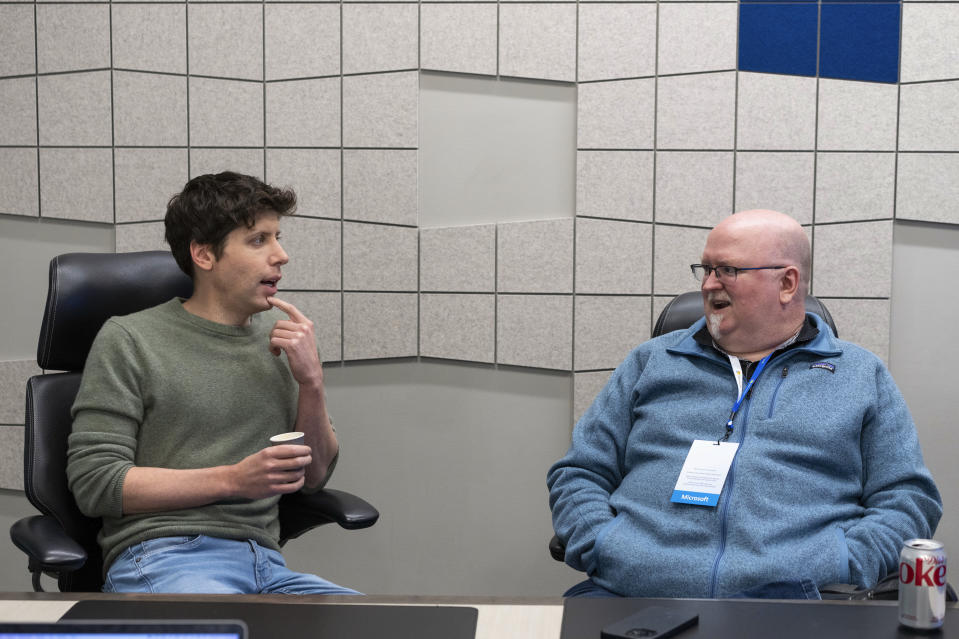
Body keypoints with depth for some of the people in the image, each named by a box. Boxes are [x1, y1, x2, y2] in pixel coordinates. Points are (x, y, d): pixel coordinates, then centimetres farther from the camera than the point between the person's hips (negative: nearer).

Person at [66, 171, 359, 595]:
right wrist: (234, 479, -12)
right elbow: (93, 483, -4)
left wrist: (312, 382, 0)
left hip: (265, 562, 6)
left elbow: (313, 477, 17)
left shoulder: (279, 337, 17)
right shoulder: (128, 341, 3)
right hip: (160, 557, -5)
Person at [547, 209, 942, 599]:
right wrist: (603, 549, -1)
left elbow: (909, 498, 12)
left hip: (792, 599, 0)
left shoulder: (861, 375, 19)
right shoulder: (651, 361, 23)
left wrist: (839, 566, -7)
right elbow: (578, 475, 20)